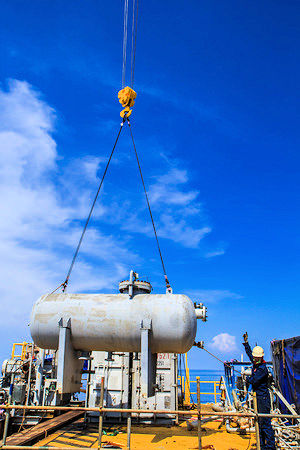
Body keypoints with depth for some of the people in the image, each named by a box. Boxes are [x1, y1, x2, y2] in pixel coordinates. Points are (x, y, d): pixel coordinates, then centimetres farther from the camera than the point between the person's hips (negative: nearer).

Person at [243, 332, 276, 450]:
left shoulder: (262, 368, -18)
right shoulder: (255, 363, 7)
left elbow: (253, 380, -22)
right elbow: (249, 352, 24)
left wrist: (247, 378, -2)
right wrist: (246, 342, 26)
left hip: (263, 397, -9)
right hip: (258, 396, 9)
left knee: (265, 422, -7)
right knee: (259, 422, 14)